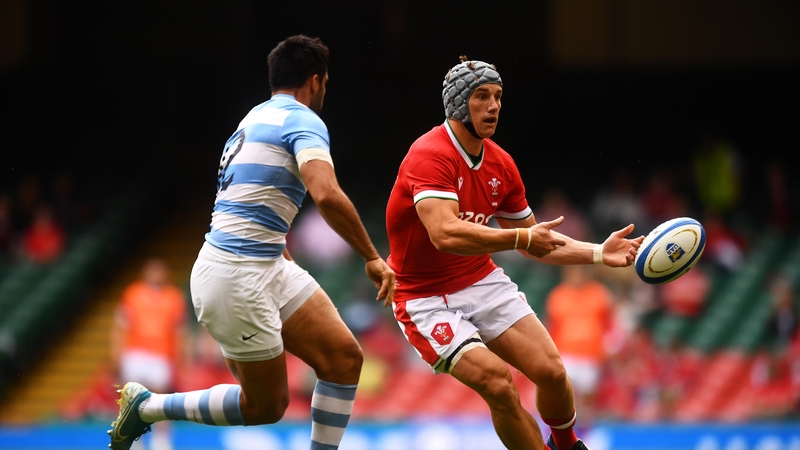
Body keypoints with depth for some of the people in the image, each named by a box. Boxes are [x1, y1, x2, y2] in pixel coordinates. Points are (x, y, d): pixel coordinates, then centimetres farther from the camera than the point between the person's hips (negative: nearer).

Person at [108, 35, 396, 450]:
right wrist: (373, 258, -19)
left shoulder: (256, 117, 17)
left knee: (344, 358, 2)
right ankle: (147, 406, 12)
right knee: (265, 407, 1)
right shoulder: (304, 121, -11)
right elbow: (327, 196, -27)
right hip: (237, 278, -9)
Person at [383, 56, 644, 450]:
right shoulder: (430, 156, -23)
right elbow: (445, 234, -38)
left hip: (483, 282, 6)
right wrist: (520, 237, -39)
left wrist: (598, 253, 0)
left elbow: (534, 242, 12)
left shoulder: (501, 164, 1)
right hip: (426, 297, -6)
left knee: (551, 372, -5)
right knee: (498, 384, -23)